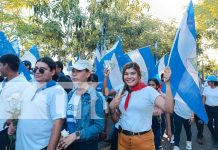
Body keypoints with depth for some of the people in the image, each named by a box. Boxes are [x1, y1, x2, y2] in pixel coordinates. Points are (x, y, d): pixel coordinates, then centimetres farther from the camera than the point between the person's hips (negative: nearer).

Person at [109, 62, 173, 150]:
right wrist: (112, 107, -9)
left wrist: (167, 83, -28)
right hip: (123, 138, 4)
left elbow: (168, 109, -24)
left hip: (143, 139, -3)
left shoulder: (148, 90, -11)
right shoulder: (121, 92, 3)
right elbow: (116, 119, 9)